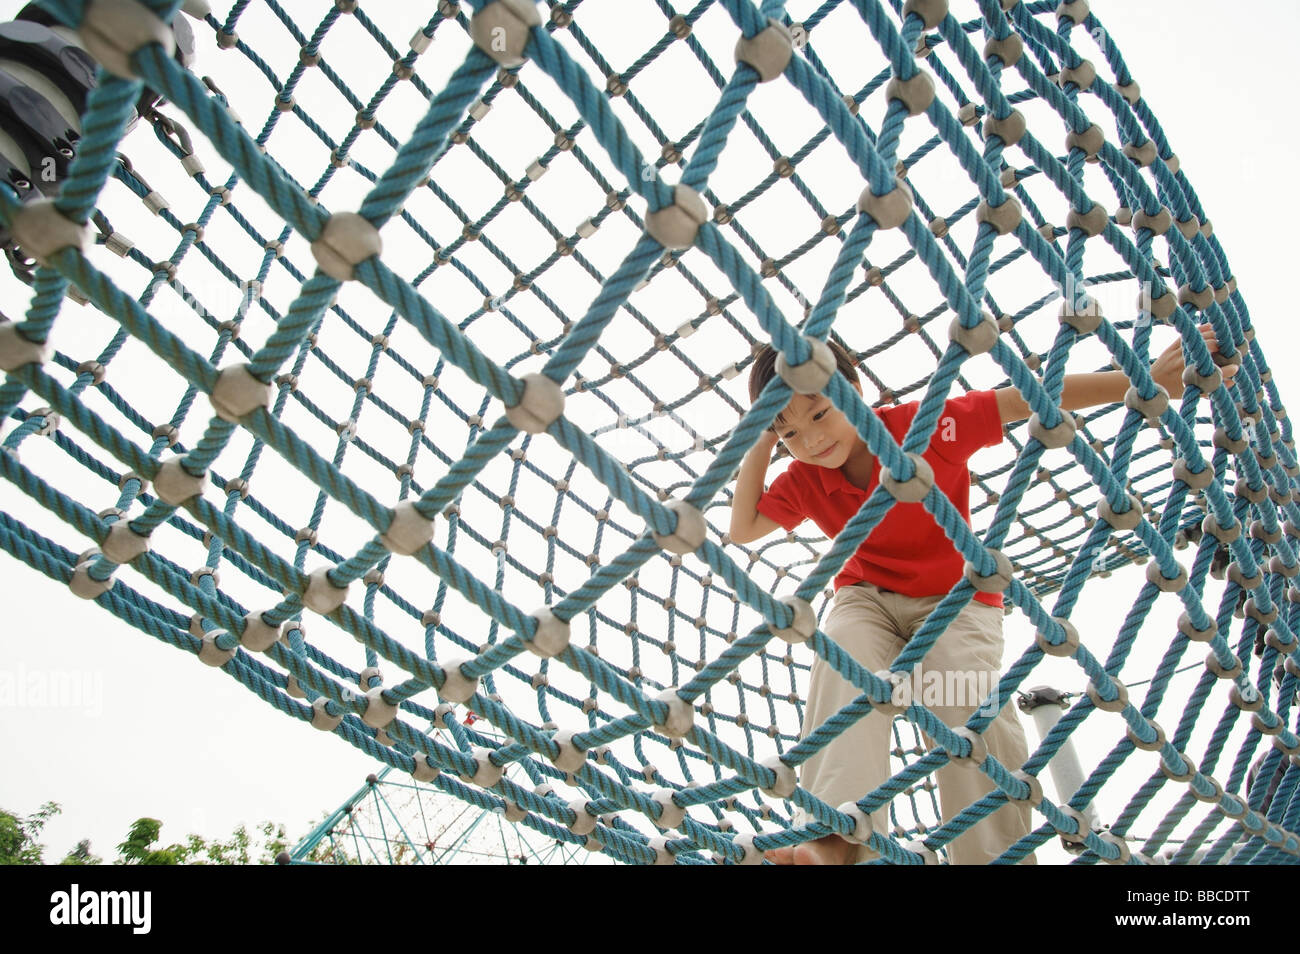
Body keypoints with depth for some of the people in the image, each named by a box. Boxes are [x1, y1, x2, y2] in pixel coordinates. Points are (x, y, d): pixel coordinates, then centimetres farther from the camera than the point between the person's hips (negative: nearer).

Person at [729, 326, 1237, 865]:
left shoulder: (924, 426, -16)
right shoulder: (803, 482, -3)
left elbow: (1032, 399, -19)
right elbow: (742, 530, 2)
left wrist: (1147, 382, -26)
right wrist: (759, 445, -8)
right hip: (866, 598, 2)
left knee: (974, 705, -30)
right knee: (842, 665, -32)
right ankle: (838, 840, -46)